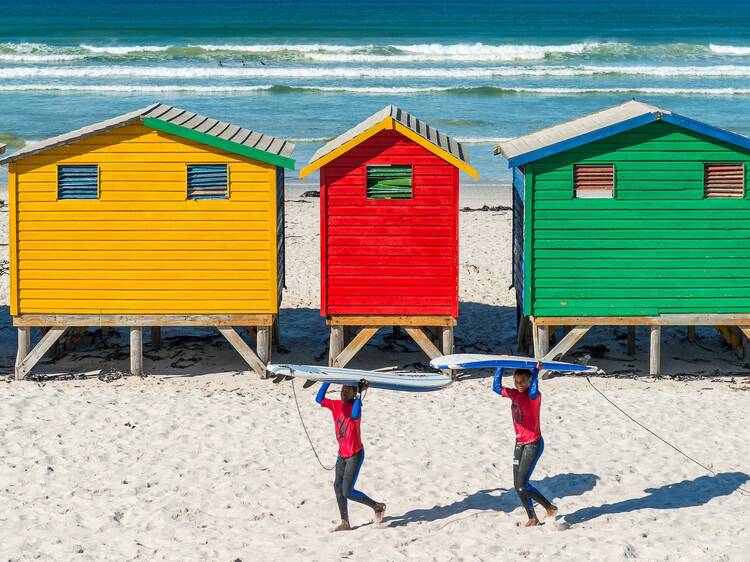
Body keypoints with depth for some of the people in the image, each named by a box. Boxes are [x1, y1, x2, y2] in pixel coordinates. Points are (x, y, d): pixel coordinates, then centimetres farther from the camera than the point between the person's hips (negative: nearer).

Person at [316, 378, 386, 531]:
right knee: (338, 486, 2)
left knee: (348, 492, -9)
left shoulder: (355, 405, -14)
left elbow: (355, 416, -36)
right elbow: (319, 399, 9)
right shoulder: (336, 405, 5)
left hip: (355, 455, -7)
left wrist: (359, 395, -28)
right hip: (342, 454, 7)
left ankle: (377, 506, 10)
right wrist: (327, 381, 3)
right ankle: (345, 523, 9)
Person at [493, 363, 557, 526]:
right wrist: (500, 367, 5)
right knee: (518, 486, 7)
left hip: (533, 444, -8)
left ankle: (550, 508, 5)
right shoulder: (514, 394, 5)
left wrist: (535, 372, -36)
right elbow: (497, 387, 12)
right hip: (519, 444, 8)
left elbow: (533, 392, -40)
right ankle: (532, 519, 19)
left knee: (522, 485, -12)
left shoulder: (534, 396, -15)